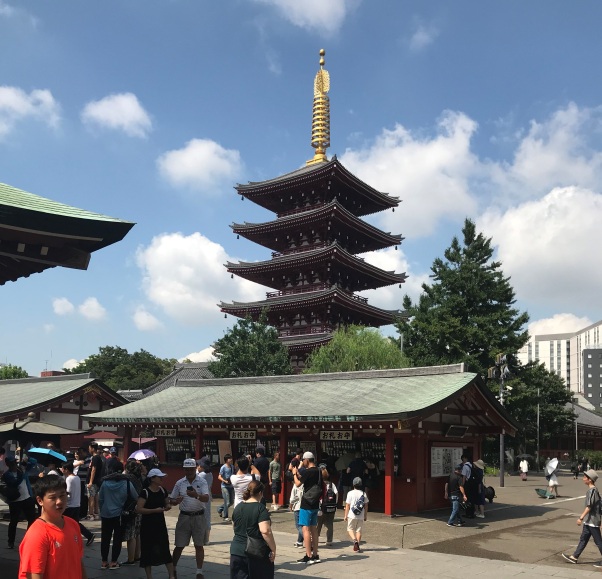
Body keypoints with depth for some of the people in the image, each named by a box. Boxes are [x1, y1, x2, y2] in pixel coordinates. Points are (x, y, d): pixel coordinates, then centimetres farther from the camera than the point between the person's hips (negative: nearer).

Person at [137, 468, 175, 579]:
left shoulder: (163, 490, 5)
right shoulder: (145, 492, -13)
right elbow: (139, 509, -19)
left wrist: (168, 506, -2)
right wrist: (155, 510, -25)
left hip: (160, 524, 5)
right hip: (147, 525, -4)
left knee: (165, 549, 3)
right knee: (148, 551, 4)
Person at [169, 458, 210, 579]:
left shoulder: (202, 482, -5)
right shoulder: (179, 483, 3)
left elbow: (206, 498, -17)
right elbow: (172, 500, 8)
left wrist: (197, 496, -38)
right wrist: (176, 501, -16)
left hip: (198, 516, -2)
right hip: (184, 516, 2)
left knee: (199, 545, 5)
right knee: (179, 545, 7)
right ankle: (173, 568, 25)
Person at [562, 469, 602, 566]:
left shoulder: (592, 490, -20)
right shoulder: (593, 490, 9)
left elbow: (589, 507, -23)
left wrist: (581, 518, -21)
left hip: (592, 521, -10)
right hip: (589, 521, 10)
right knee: (583, 539, 14)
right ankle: (574, 557, 20)